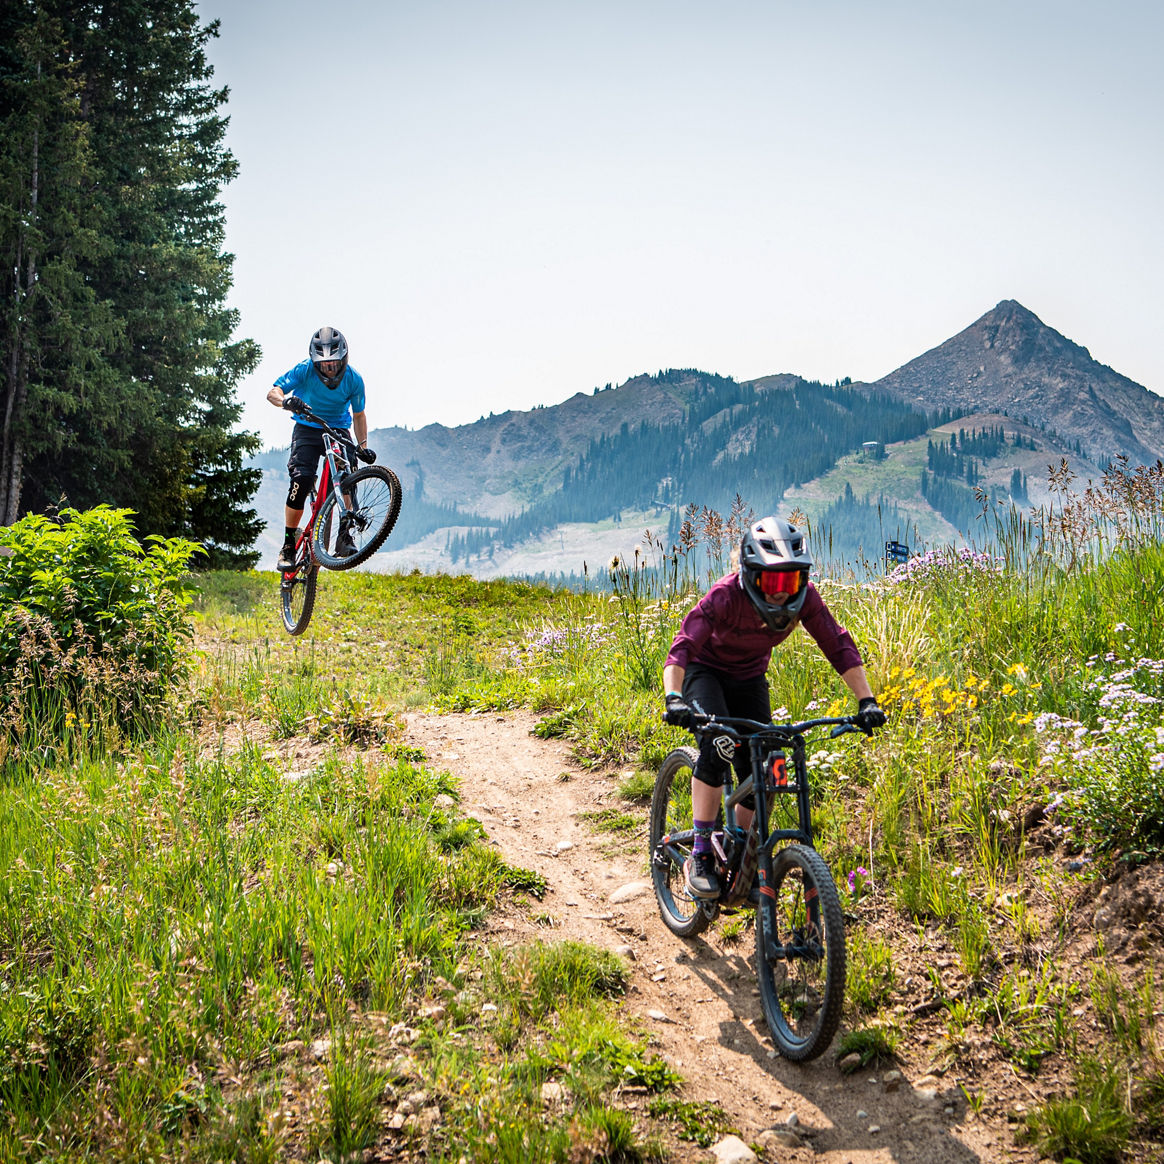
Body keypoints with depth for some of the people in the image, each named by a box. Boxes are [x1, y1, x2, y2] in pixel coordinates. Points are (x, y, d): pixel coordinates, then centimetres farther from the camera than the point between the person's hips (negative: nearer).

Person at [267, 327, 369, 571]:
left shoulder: (354, 379, -11)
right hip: (308, 429, -1)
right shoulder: (304, 370, -17)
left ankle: (344, 537, -20)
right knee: (301, 479, -21)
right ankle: (288, 545, -9)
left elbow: (358, 414, 2)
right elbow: (273, 392, -19)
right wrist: (286, 400, -43)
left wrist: (363, 445, -9)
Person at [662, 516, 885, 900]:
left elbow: (839, 647, -21)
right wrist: (673, 698, -59)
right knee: (718, 748, -28)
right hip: (705, 670, -4)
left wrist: (866, 701, -31)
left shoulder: (804, 597, -25)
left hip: (749, 678, 4)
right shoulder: (727, 595, -36)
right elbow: (682, 647, -43)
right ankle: (700, 858, -20)